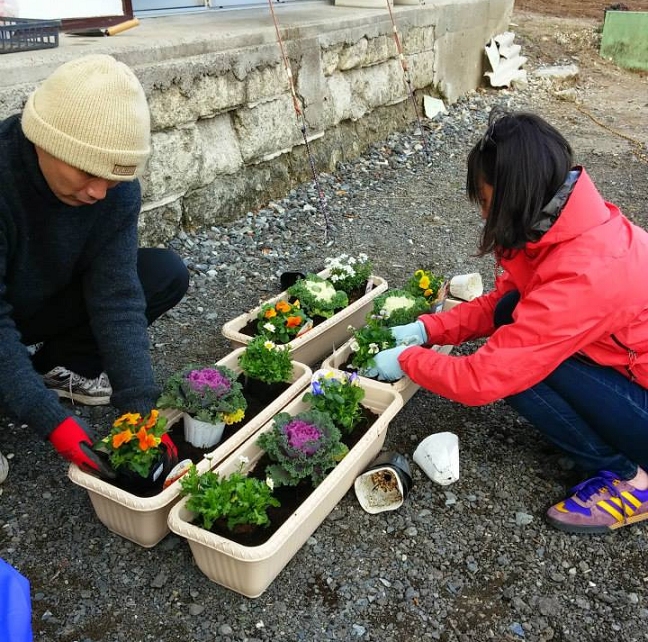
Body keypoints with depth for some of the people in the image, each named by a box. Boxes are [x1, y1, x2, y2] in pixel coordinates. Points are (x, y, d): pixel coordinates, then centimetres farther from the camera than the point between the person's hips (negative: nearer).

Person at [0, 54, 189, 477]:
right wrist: (52, 419, -37)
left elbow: (117, 296, -21)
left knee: (167, 274, -12)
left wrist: (139, 405, -29)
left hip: (45, 305, 5)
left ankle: (55, 364, 4)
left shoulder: (117, 184, -20)